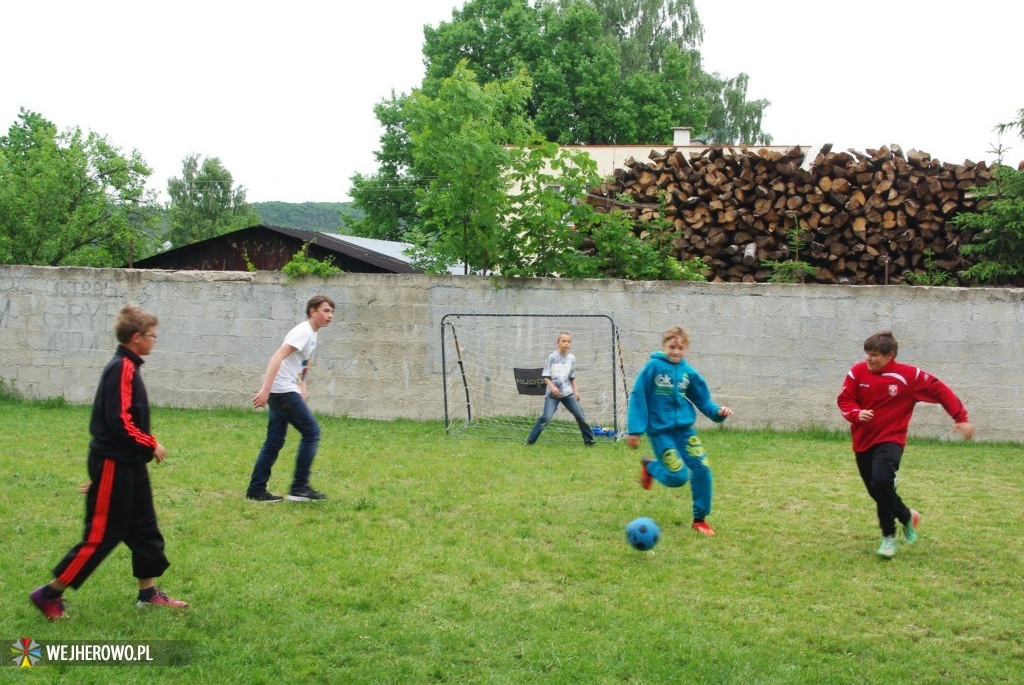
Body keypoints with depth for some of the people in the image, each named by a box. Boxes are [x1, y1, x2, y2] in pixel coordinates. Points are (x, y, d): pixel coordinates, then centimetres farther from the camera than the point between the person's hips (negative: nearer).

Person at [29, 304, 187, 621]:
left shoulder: (126, 367, 12)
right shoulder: (122, 369, -18)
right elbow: (119, 420, -25)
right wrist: (151, 444, -15)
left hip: (128, 464, 10)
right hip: (113, 465, -10)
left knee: (144, 528, 14)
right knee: (102, 535, -3)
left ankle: (148, 592, 23)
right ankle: (50, 594, 6)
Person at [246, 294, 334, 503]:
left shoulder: (311, 335, 19)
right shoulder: (303, 331, -11)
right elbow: (278, 357, -22)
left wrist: (301, 397, 17)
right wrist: (266, 389, -30)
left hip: (279, 392, 9)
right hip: (283, 390, -9)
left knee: (274, 442, 9)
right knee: (312, 431, -6)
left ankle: (256, 490, 11)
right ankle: (299, 487, -4)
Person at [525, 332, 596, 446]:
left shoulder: (571, 358, 6)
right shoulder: (552, 357, -3)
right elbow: (545, 376, -3)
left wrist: (576, 390, 9)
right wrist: (552, 386, -16)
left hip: (568, 393, 3)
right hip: (552, 393, -3)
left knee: (580, 416, 2)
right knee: (546, 417, -15)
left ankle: (588, 440, 17)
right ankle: (530, 440, -7)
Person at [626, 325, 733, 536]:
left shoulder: (688, 372, 4)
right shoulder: (653, 366, -9)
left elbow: (702, 400, 12)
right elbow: (638, 397, -8)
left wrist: (717, 412, -8)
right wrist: (635, 430, -11)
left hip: (684, 428, 4)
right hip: (660, 430, -4)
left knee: (702, 469, -9)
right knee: (678, 477, -13)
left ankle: (700, 519, 8)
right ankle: (649, 466, 20)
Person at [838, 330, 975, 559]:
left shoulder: (908, 376, -10)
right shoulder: (858, 372, -4)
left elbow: (940, 391, -4)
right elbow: (844, 399, 1)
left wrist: (961, 418, -8)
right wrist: (856, 413, -20)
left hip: (890, 439, -4)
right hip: (863, 441, 4)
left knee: (882, 482, -27)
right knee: (877, 491, 9)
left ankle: (889, 536, -8)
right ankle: (906, 516, 41)